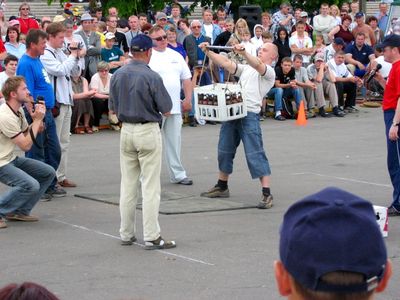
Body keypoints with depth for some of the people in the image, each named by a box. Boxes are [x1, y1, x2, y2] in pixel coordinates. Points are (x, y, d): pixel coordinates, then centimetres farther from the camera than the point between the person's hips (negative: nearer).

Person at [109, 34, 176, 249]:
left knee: (128, 184, 12)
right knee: (150, 185, -2)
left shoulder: (118, 75, 2)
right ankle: (151, 237, -2)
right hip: (148, 130, -6)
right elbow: (166, 110, -9)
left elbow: (113, 108, 10)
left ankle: (126, 234, 17)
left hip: (126, 130, 6)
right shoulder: (151, 77, -16)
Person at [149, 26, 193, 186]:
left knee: (174, 142, 11)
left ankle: (177, 174, 19)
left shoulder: (176, 56, 13)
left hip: (175, 106, 5)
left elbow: (186, 79, 16)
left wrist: (188, 99, 6)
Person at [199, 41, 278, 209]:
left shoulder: (269, 72, 2)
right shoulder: (246, 69, 25)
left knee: (255, 154, -12)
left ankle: (266, 195, -12)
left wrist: (243, 53, -36)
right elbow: (225, 63, 17)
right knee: (225, 151, 15)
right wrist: (208, 52, 5)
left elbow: (257, 65, -20)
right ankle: (222, 187, 30)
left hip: (250, 115, -8)